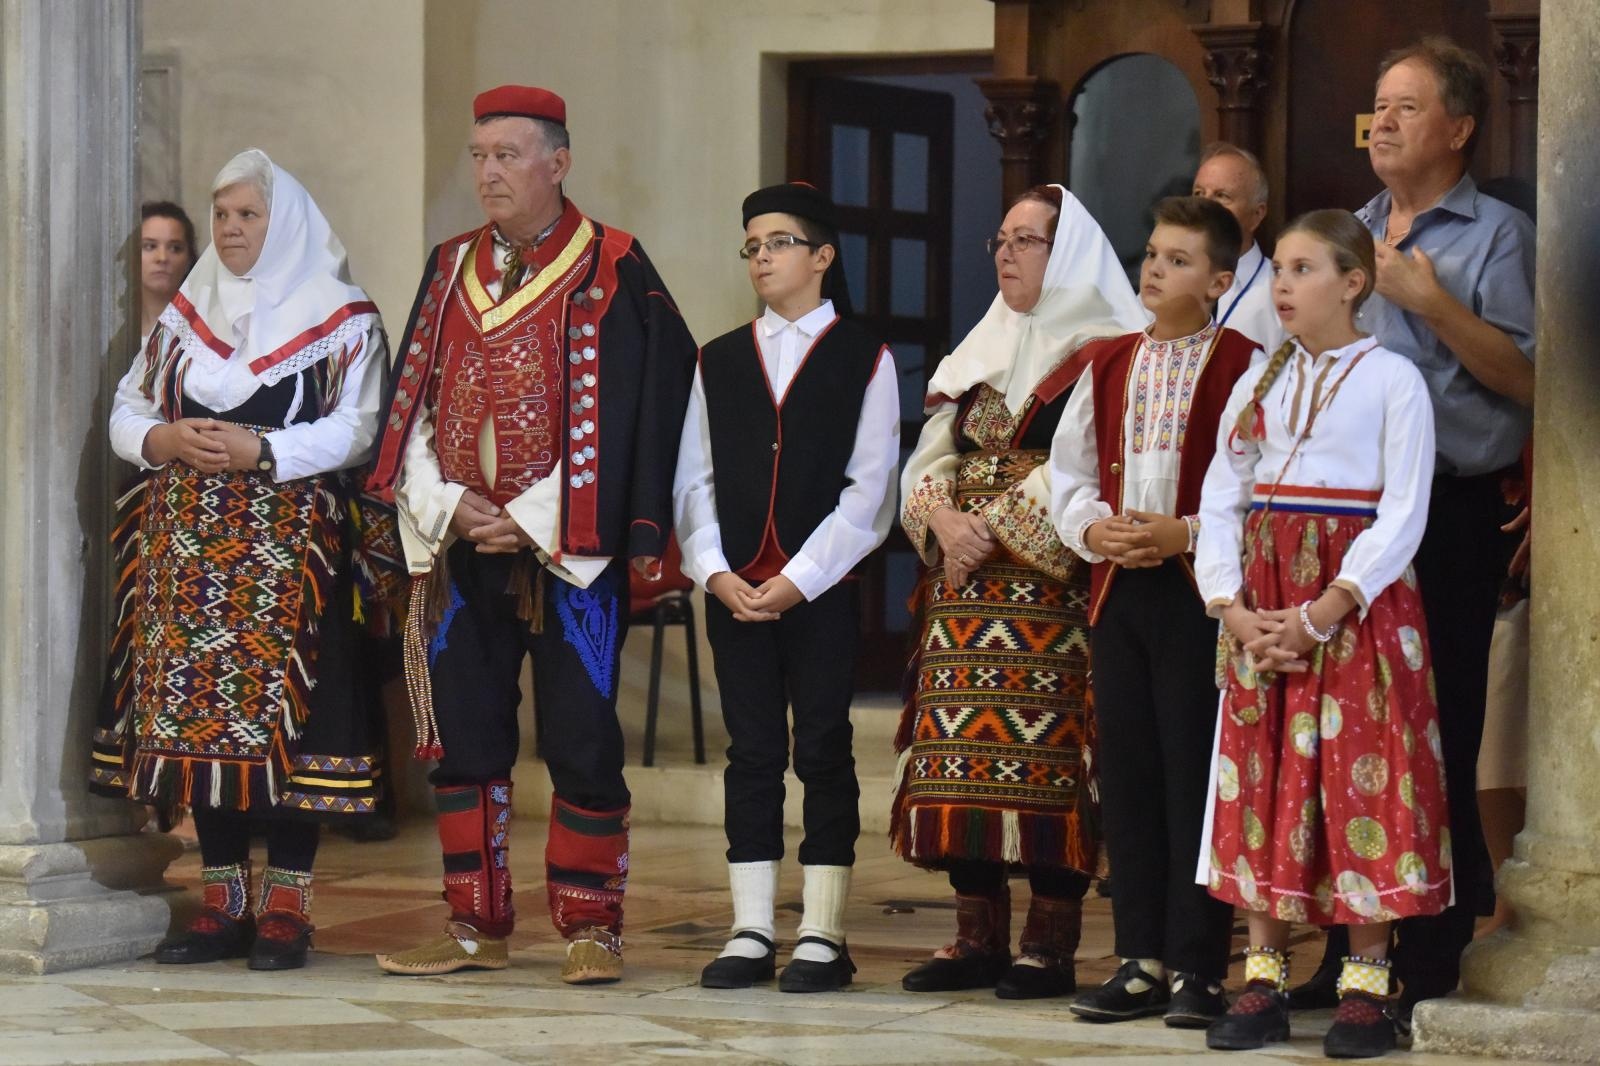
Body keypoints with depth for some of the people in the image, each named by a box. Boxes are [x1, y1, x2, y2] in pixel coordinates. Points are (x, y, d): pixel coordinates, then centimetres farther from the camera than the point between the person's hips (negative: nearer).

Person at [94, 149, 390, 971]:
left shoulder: (342, 320, 1)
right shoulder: (183, 316, 15)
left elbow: (355, 430, -9)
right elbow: (127, 413, 13)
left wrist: (259, 450, -19)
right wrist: (166, 440, -8)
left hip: (292, 544, -4)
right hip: (189, 548, 5)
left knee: (285, 713, -7)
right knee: (196, 717, 2)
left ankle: (286, 908, -2)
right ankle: (222, 904, 9)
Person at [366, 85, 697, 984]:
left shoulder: (612, 271, -4)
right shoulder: (453, 270, 13)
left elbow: (619, 415, -10)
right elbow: (416, 406, 12)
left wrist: (533, 520, -13)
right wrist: (447, 506, -4)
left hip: (570, 553, -5)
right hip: (464, 545, 5)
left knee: (583, 741, -2)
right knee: (465, 739, 6)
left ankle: (592, 927, 7)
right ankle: (477, 928, 14)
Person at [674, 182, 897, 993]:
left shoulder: (864, 360, 1)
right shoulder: (719, 362, 12)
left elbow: (869, 490, -5)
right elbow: (694, 479, 8)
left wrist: (798, 580, -12)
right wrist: (715, 573, -6)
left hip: (822, 589, -3)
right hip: (734, 591, 3)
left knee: (823, 753, 0)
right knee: (751, 753, 5)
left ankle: (822, 937, 3)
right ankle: (751, 935, 8)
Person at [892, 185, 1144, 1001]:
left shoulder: (1102, 353, -3)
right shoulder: (980, 350, 20)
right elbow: (931, 453, 13)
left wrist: (993, 528, -14)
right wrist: (943, 517, -7)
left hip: (1049, 583, -7)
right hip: (966, 584, 7)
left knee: (1045, 750, -9)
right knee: (962, 751, 3)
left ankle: (1051, 944, -6)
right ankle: (978, 937, 8)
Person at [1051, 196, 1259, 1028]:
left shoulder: (1240, 368, -5)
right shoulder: (1108, 364, 13)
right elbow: (1069, 472, 14)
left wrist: (1187, 534, -18)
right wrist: (1093, 527, -4)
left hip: (1199, 590, -6)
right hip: (1118, 585, 6)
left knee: (1193, 774, -3)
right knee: (1127, 773, 7)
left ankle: (1196, 967, 3)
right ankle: (1142, 961, 14)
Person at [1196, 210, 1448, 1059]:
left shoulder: (1391, 380, -3)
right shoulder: (1257, 384, 12)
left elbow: (1402, 515, -9)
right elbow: (1220, 502, 8)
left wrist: (1322, 613, -17)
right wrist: (1233, 608, -7)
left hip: (1356, 603, -5)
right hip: (1261, 611, 5)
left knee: (1360, 782, -5)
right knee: (1261, 782, 4)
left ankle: (1366, 987, 0)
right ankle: (1264, 980, 10)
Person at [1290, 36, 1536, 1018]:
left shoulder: (1497, 237, -3)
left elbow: (1528, 381, -13)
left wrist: (1429, 301, -17)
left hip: (1450, 514, -7)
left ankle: (1431, 965, 0)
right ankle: (1350, 953, 17)